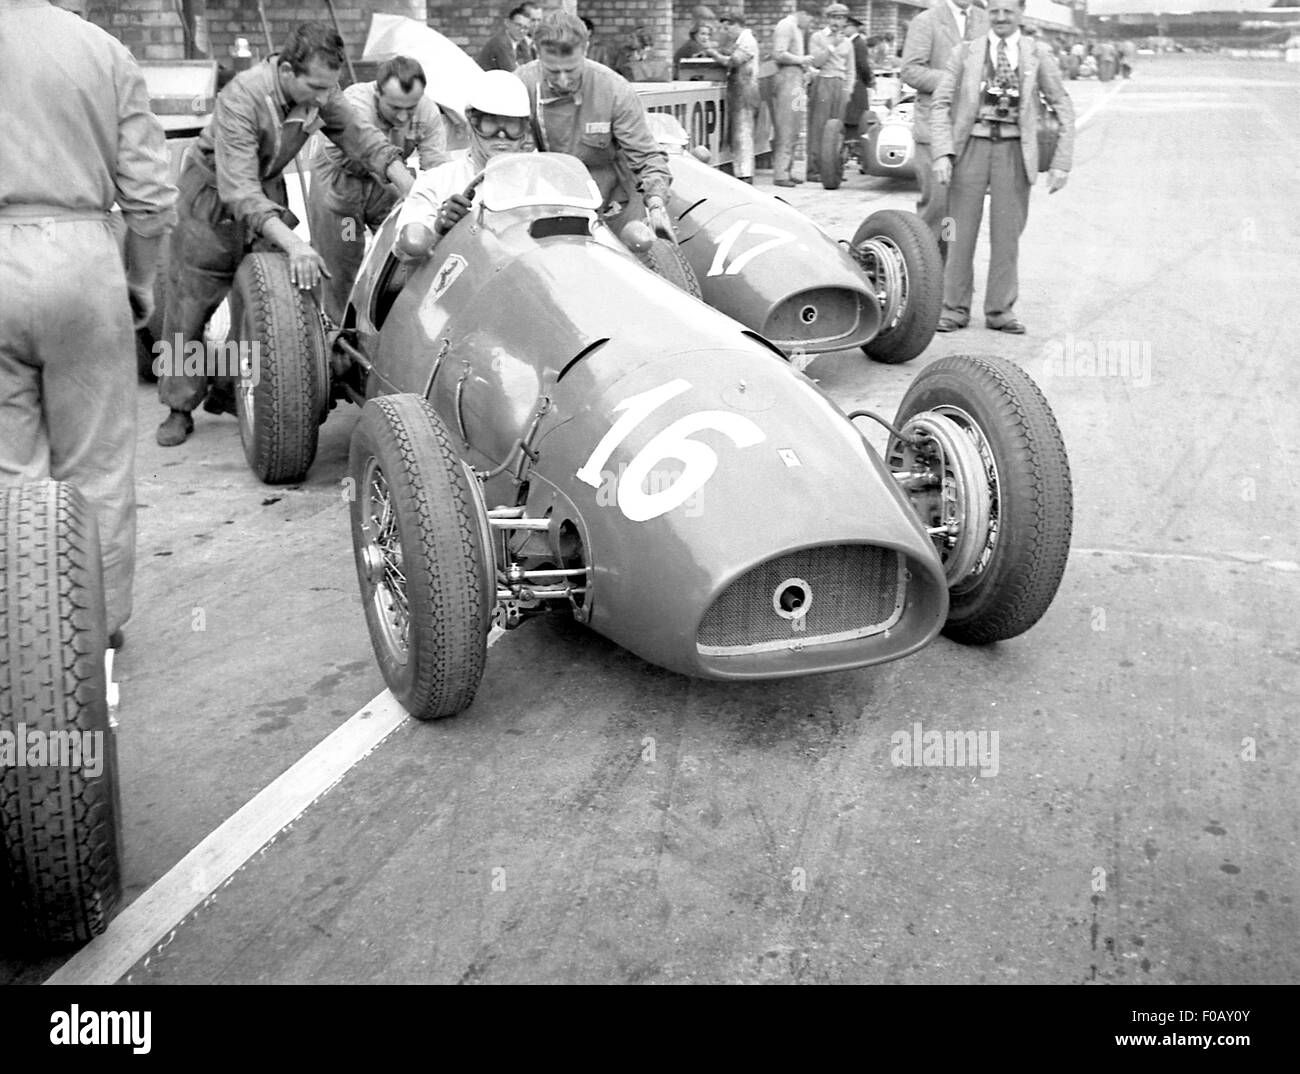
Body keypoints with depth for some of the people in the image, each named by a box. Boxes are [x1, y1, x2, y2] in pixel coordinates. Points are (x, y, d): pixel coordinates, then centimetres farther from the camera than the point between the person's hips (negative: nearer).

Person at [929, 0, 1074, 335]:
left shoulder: (1038, 54, 6)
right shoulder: (965, 52, 5)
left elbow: (1063, 109, 8)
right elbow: (941, 104, 1)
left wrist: (1061, 163, 0)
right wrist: (942, 153, -12)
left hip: (1014, 151, 0)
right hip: (972, 146, 0)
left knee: (1007, 233, 3)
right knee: (960, 230, 1)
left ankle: (1000, 310, 12)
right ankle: (954, 309, 9)